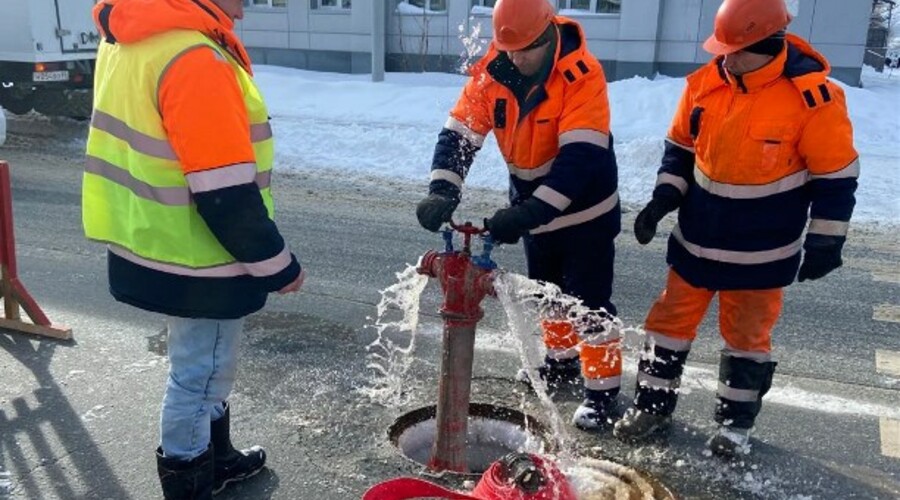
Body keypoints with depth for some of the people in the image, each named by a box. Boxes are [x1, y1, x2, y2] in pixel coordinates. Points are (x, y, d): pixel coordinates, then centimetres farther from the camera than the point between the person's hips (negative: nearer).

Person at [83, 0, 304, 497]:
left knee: (204, 365, 25)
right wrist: (276, 264, -15)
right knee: (201, 372, 9)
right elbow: (225, 193, -27)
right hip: (195, 260, -10)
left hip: (154, 242, 10)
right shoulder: (194, 60, -26)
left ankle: (216, 458, 44)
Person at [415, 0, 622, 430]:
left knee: (588, 300, -2)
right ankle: (562, 358, 43)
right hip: (533, 207, 6)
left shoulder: (582, 75, -28)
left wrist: (528, 213, -43)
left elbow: (581, 157, -35)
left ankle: (603, 386, 15)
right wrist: (442, 192, -32)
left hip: (584, 209, -6)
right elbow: (458, 133, -15)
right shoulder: (491, 72, -13)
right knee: (547, 291, 21)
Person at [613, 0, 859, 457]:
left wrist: (825, 241, -8)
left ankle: (736, 420, 29)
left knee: (746, 333, 11)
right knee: (672, 317, 11)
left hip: (762, 248, -4)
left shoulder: (813, 96, -17)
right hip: (697, 236, 4)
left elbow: (836, 175, -9)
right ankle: (653, 403, 28)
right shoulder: (705, 82, -5)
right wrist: (663, 198, -2)